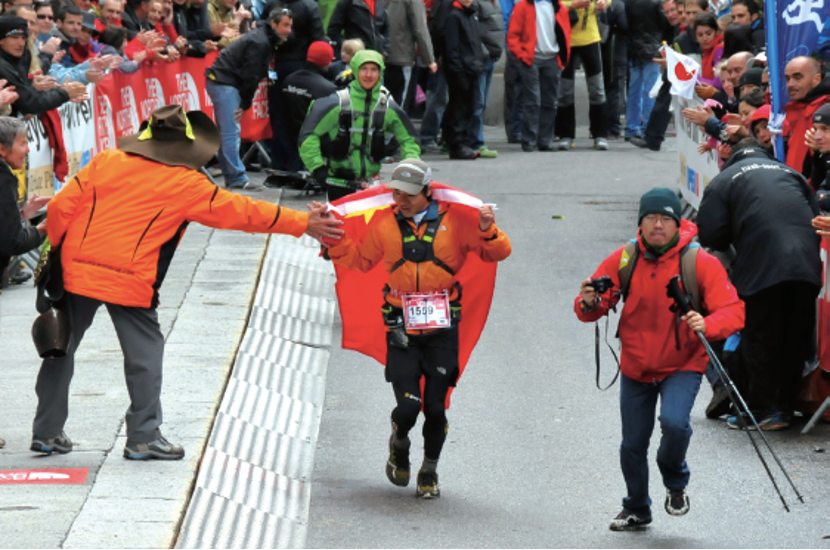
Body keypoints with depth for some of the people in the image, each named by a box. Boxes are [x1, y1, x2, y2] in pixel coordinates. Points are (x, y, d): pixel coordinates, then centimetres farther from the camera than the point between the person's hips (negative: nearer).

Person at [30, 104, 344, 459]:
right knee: (145, 351, 10)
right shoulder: (185, 184, -2)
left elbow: (62, 207, 4)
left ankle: (47, 432, 21)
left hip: (76, 269, 4)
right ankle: (144, 437, 10)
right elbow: (242, 212, 1)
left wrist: (56, 245, 22)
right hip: (130, 281, -4)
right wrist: (303, 224, 6)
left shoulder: (106, 162, 6)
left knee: (62, 346, 14)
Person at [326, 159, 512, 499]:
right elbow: (360, 259, 19)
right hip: (402, 329, 0)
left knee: (435, 407, 3)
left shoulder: (455, 219, -1)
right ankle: (399, 446, 26)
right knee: (408, 407, -9)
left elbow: (497, 253, 3)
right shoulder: (384, 222, 4)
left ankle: (430, 471, 27)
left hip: (442, 328, 0)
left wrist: (488, 231, -17)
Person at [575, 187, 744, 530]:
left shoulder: (700, 263, -15)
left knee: (674, 421, -28)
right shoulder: (623, 260, -8)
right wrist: (589, 303, -27)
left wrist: (707, 325, -41)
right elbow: (591, 308, -2)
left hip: (682, 365, -3)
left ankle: (675, 483, 4)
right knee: (633, 445, 10)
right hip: (636, 369, 3)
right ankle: (636, 510, 38)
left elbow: (733, 312, -19)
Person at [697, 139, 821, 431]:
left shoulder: (724, 180, 14)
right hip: (807, 263, 4)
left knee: (758, 341, 4)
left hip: (762, 267, -4)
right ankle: (785, 407, 17)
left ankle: (762, 410, 5)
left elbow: (711, 235, 4)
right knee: (796, 339, 12)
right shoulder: (791, 174, 26)